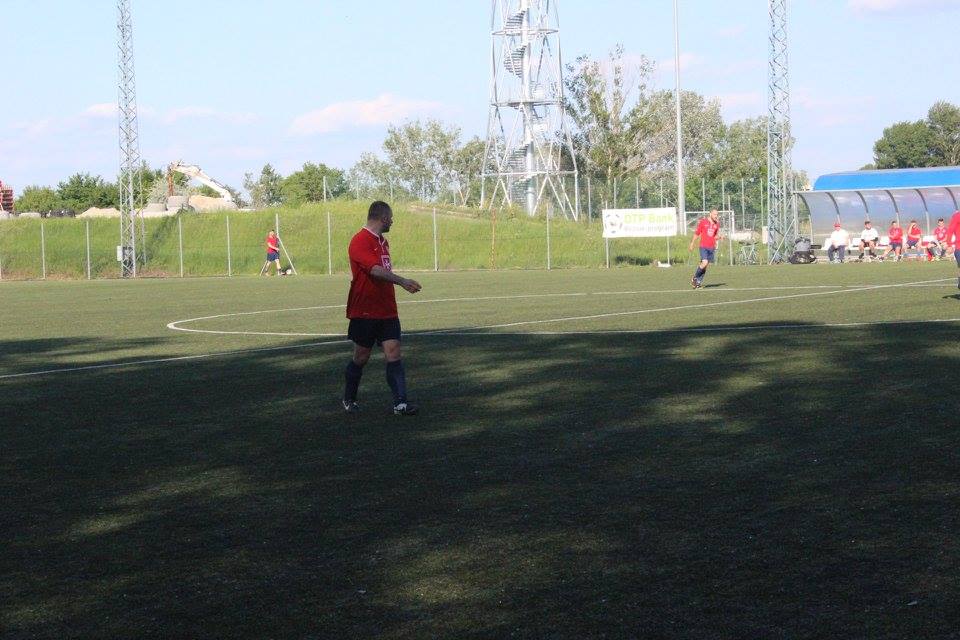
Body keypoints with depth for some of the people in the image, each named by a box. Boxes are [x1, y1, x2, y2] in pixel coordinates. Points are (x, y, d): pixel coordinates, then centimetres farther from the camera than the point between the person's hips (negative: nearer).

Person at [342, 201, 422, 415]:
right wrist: (402, 281, -39)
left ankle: (400, 403, -10)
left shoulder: (383, 242, 14)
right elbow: (375, 270, -30)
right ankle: (349, 399, 23)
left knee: (393, 353, -5)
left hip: (387, 311, 7)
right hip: (365, 312, -7)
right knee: (361, 357, 5)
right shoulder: (360, 241, -16)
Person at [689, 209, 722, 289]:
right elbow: (696, 233, 5)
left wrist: (720, 237, -4)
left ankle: (699, 282, 13)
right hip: (703, 247, -4)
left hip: (712, 248, 4)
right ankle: (695, 277, 3)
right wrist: (692, 244, 7)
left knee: (706, 265, 3)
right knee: (704, 263, -19)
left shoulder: (717, 224, 9)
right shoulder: (703, 222, -3)